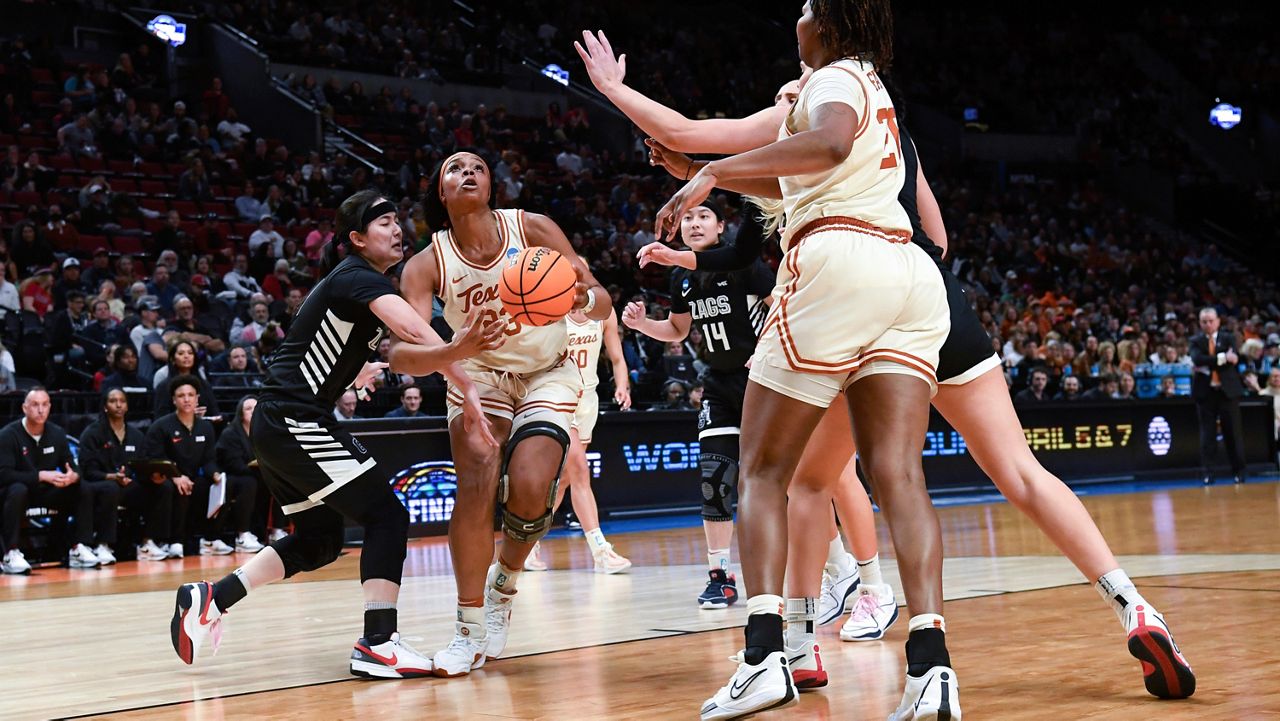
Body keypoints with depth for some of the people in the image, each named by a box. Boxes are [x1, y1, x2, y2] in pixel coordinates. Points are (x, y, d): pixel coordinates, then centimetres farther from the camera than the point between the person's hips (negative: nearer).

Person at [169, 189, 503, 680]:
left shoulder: (348, 280, 19)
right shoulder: (361, 278, -11)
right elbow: (416, 334, -28)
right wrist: (467, 388, -34)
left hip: (276, 424, 10)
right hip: (295, 422, -10)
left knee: (320, 539, 18)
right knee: (387, 517, -8)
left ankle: (209, 599, 17)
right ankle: (378, 645, -12)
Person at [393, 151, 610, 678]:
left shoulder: (532, 229, -16)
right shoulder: (427, 265, -15)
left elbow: (602, 302, -16)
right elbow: (406, 353, -27)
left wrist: (583, 298, -42)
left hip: (547, 376, 0)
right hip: (479, 374, 1)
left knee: (529, 492, -21)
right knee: (476, 486, -21)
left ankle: (505, 582, 11)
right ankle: (470, 630, -7)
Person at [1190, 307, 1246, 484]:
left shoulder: (1228, 338, 6)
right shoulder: (1196, 341, 6)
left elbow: (1233, 361, -11)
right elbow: (1197, 359, -14)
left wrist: (1207, 366, -14)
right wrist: (1223, 358, -21)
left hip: (1227, 390, 0)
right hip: (1206, 391, 0)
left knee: (1233, 432, 3)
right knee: (1207, 433, 0)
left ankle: (1238, 471, 11)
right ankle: (1207, 473, 3)